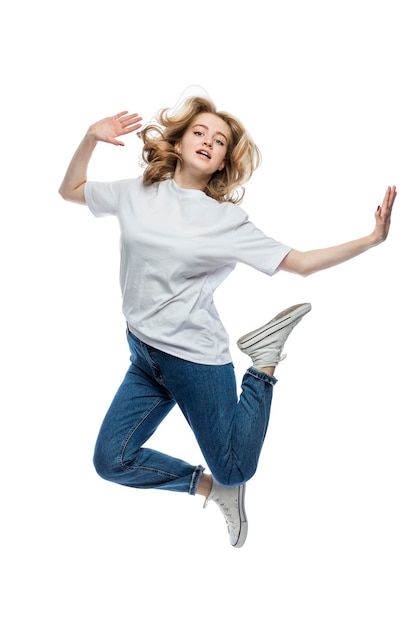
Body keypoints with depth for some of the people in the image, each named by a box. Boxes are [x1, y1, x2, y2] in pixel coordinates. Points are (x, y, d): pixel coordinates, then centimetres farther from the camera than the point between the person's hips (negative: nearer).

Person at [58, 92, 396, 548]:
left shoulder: (229, 220, -5)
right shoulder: (138, 193, 4)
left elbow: (301, 262, -5)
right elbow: (71, 190, 17)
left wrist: (372, 239, -14)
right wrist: (90, 138, 1)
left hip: (195, 358, -4)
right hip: (144, 356, 4)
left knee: (234, 470, 4)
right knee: (111, 460, 2)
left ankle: (264, 366, 20)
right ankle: (209, 486, 20)